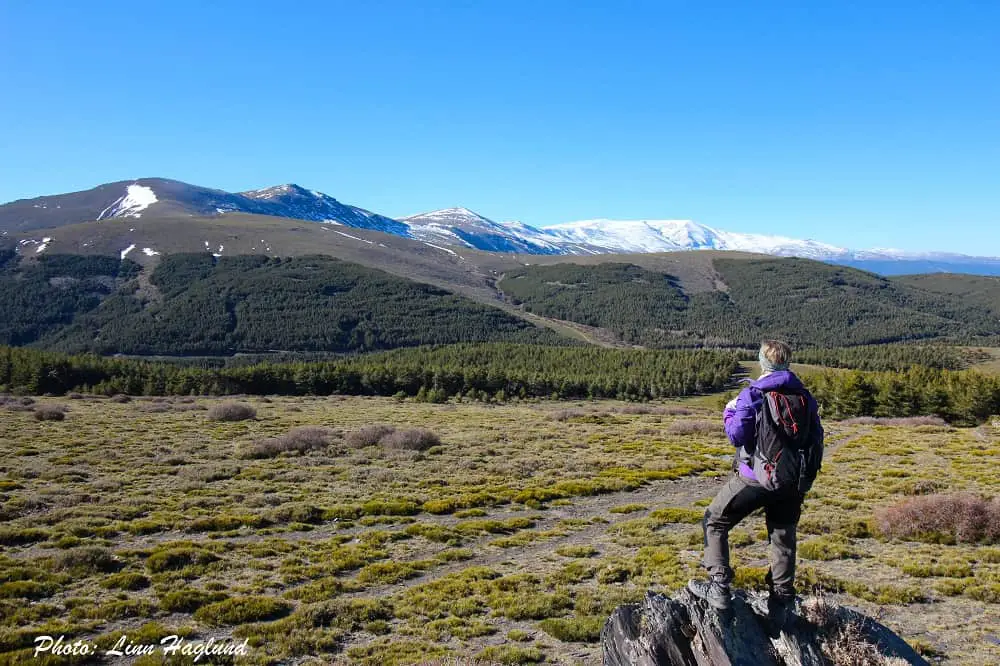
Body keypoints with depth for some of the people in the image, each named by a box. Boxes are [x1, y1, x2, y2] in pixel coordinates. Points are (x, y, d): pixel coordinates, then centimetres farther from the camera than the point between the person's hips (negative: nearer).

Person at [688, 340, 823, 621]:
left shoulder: (752, 394, -13)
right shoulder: (804, 396, 5)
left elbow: (738, 436, -17)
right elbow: (816, 440, 9)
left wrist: (729, 413, 1)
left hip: (755, 477, -5)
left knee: (715, 522, 9)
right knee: (783, 538, 17)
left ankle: (719, 587, 3)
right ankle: (781, 603, 21)